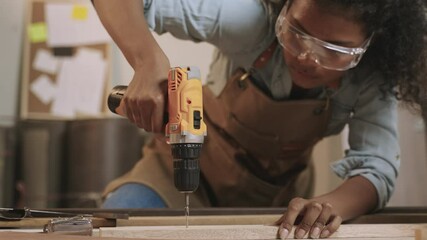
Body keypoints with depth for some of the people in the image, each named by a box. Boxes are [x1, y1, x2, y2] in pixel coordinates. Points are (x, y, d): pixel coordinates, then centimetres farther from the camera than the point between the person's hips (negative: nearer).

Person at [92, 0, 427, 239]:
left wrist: (330, 205, -50)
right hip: (186, 168, -1)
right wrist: (150, 62, -50)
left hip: (275, 200, 2)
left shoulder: (372, 78, -23)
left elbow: (377, 169, -29)